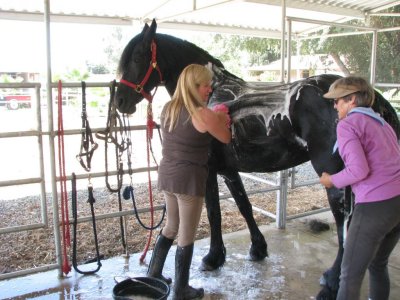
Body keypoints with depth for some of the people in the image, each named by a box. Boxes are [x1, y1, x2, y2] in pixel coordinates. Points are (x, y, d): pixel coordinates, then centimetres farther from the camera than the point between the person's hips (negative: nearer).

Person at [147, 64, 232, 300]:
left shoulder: (168, 109, 6)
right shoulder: (203, 115, -17)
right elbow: (226, 138, -4)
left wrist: (215, 117, 17)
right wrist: (221, 119, 14)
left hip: (167, 176, 7)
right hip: (190, 180, -7)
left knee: (171, 227, 25)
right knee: (187, 236, 7)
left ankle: (153, 273, 34)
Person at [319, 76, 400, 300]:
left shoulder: (347, 124, -6)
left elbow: (359, 170, -19)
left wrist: (332, 180, -2)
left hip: (375, 205, -8)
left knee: (351, 276, 4)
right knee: (378, 264, 27)